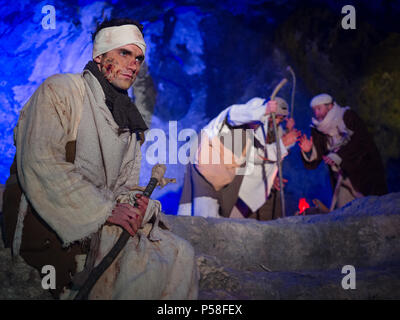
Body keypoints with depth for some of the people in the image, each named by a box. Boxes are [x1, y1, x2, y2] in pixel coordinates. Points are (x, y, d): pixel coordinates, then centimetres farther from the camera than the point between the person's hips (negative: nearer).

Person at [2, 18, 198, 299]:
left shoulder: (128, 116, 19)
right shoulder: (60, 90, -5)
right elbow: (40, 166, -18)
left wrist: (133, 201, -7)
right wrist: (106, 210, -20)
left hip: (103, 219, 8)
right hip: (49, 223, -7)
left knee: (180, 255, -8)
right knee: (145, 263, -25)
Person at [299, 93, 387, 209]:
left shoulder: (347, 116, -6)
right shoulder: (318, 129, 4)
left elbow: (361, 141, -16)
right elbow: (313, 163, 1)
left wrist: (338, 156, -23)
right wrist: (308, 151, -21)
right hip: (343, 180, 3)